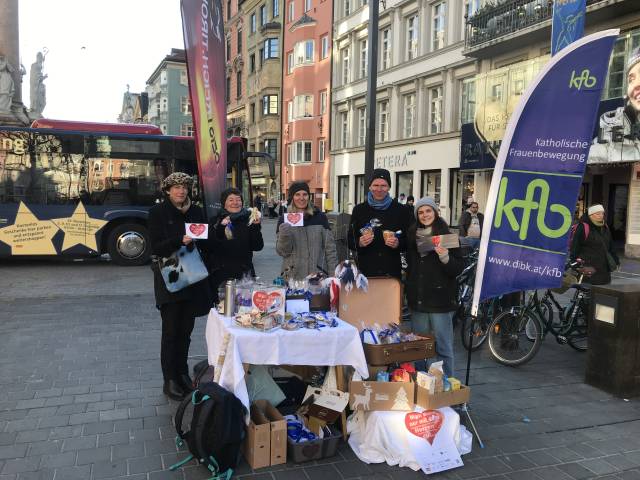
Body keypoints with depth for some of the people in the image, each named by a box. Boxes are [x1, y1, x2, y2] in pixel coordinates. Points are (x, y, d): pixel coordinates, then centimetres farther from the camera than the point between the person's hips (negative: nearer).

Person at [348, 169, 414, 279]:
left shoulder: (402, 211, 3)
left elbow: (409, 240, 6)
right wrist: (359, 243, -13)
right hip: (365, 271, 0)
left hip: (392, 272, 0)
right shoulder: (359, 210, 6)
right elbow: (350, 242, 8)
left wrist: (398, 244, -14)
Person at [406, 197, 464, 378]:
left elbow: (458, 269, -7)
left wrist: (445, 258, -24)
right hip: (418, 301, 5)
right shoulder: (412, 236, 9)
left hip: (440, 300, -5)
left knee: (443, 347, 1)